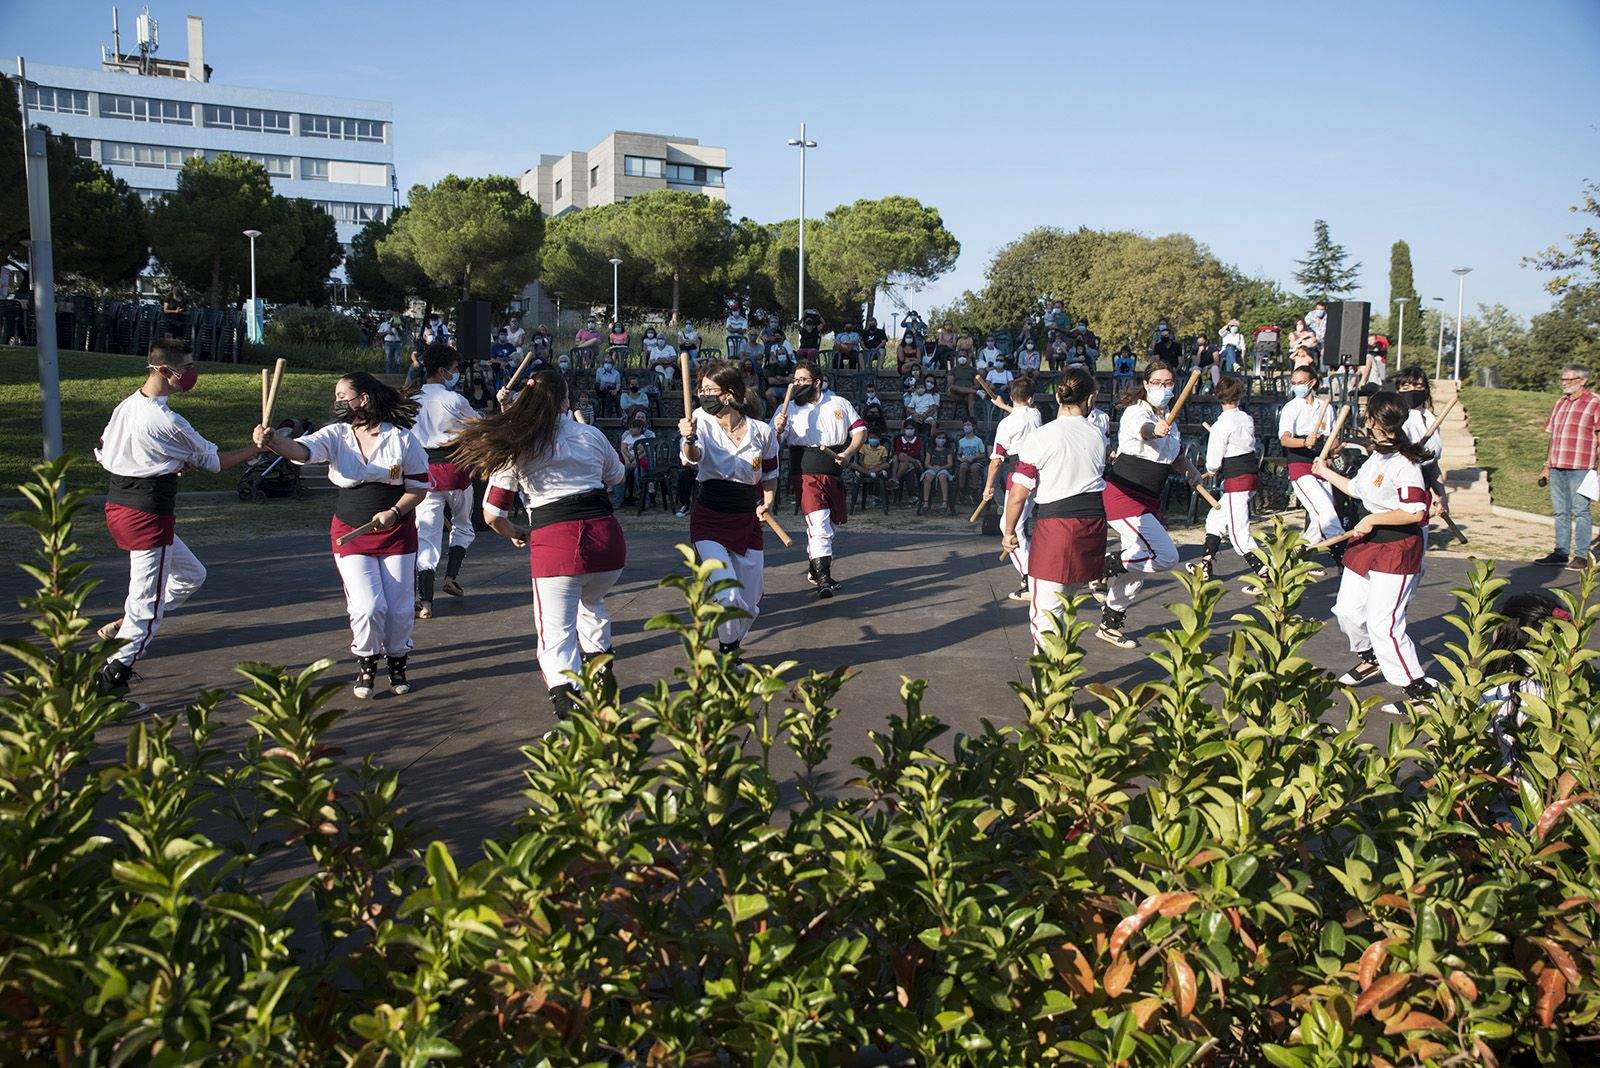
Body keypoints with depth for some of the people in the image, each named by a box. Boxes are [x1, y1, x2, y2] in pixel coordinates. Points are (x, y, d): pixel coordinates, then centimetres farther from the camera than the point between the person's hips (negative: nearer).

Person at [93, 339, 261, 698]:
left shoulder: (125, 406, 6)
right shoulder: (167, 422, -19)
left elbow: (102, 453, 16)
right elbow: (214, 461, -8)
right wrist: (256, 447, 5)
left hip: (116, 507, 9)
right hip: (148, 517, -9)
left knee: (191, 575, 23)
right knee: (146, 605, 1)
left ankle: (120, 630, 20)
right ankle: (109, 683, 7)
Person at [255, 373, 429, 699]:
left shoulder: (402, 438, -6)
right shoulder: (336, 436, -3)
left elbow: (419, 486, -2)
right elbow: (302, 449, -22)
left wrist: (394, 513, -17)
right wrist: (272, 441, -43)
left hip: (397, 534, 0)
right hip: (351, 535, 0)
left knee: (399, 608, 4)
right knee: (368, 606, -11)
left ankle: (397, 662, 32)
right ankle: (366, 666, 16)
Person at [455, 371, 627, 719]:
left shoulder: (515, 447, 6)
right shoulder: (591, 435, 11)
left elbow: (493, 516, 5)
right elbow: (616, 476, 32)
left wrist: (514, 534, 25)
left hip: (554, 542, -3)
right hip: (606, 538, 3)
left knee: (556, 633, 1)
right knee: (591, 602, 33)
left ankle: (568, 700, -21)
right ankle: (602, 674, 41)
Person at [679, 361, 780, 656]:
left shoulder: (762, 432, -1)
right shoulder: (702, 421, -6)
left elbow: (770, 474, 14)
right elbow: (693, 456, -26)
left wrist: (767, 503, -3)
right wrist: (689, 441, -47)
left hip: (748, 521, 3)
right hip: (709, 518, -2)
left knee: (750, 603, 10)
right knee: (726, 595, -18)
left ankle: (730, 649, 38)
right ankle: (729, 649, 8)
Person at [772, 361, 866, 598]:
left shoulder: (839, 404, 10)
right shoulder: (788, 409, 4)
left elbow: (860, 429, 13)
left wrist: (849, 452, -3)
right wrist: (778, 429, -24)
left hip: (834, 474, 4)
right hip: (806, 474, -4)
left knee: (826, 524, 14)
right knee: (819, 522, -18)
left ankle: (814, 568, 32)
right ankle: (823, 578, -17)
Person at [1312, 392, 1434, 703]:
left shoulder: (1404, 464, -20)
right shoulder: (1377, 456, 10)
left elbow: (1416, 512, -27)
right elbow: (1357, 488, 27)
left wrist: (1373, 520, -22)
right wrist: (1326, 473, 31)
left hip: (1397, 550, -10)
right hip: (1367, 542, 10)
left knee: (1383, 624, -12)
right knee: (1347, 610, 17)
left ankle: (1417, 686, -1)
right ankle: (1369, 659, 42)